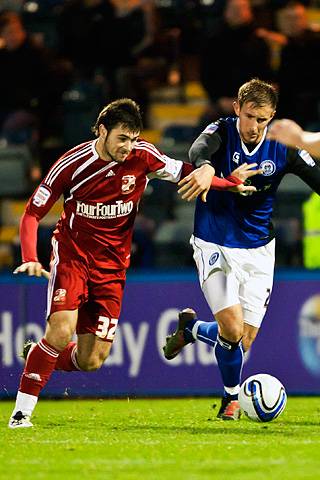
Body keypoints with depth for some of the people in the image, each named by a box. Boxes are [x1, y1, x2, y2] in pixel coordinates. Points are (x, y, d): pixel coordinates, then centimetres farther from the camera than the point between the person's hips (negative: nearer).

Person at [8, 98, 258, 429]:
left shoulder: (143, 156, -9)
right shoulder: (72, 164, -14)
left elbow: (184, 173, 7)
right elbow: (32, 213, -9)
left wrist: (230, 182, -3)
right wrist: (30, 259, -22)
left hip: (112, 265, 3)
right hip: (72, 255, -3)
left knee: (91, 362, -2)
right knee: (61, 330, -25)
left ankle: (37, 356, 29)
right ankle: (21, 412, -11)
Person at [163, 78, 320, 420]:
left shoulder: (283, 149, -5)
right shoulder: (222, 132, -13)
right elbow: (199, 149, -35)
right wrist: (205, 168, -59)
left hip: (257, 250, 3)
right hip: (215, 246, -3)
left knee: (244, 342, 1)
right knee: (233, 330, -18)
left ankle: (190, 329, 33)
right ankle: (232, 397, 11)